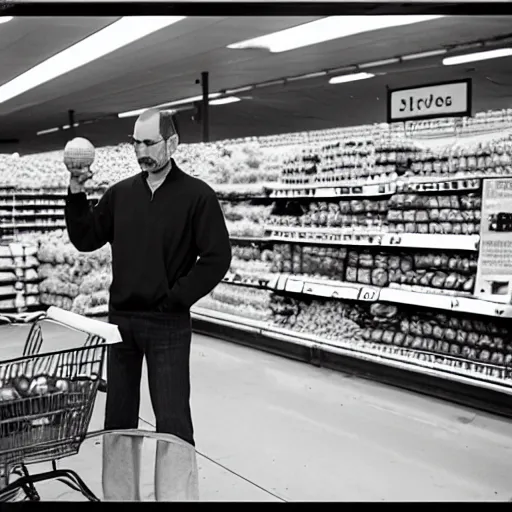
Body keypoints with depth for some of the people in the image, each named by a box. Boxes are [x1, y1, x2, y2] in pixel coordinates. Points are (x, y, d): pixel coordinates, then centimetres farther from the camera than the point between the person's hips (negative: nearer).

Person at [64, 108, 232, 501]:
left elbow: (217, 258, -9)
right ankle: (119, 493, 30)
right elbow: (85, 240, 8)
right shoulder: (120, 194, 7)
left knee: (173, 420, 0)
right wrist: (77, 193, -4)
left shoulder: (197, 195, -6)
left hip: (169, 325, -5)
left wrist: (176, 297, -12)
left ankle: (177, 493, 15)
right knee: (119, 416, 15)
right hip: (121, 320, 5)